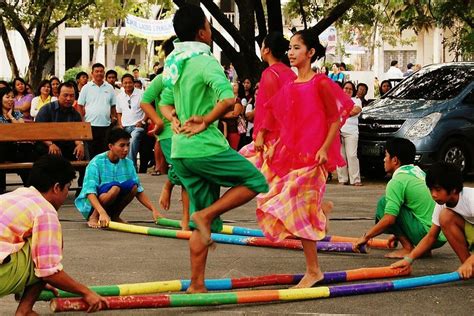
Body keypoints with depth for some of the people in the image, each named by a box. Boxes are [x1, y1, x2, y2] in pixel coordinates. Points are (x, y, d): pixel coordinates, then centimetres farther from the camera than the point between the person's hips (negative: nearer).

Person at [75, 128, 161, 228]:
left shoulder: (128, 163, -1)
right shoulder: (97, 162, -18)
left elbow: (139, 191, 3)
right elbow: (90, 192, -27)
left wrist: (153, 210, -10)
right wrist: (102, 212, -43)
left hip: (111, 205, 5)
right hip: (90, 207, -5)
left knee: (132, 185, -19)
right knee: (115, 187, -32)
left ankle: (115, 216, 0)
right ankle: (93, 217, -12)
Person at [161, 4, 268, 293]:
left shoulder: (173, 63, 13)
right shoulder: (205, 62, -13)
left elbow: (166, 103, 25)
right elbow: (228, 98, -29)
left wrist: (177, 122, 9)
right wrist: (205, 122, -18)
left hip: (181, 151, 8)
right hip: (206, 148, -8)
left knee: (205, 221, 13)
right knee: (256, 181, 7)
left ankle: (197, 284, 11)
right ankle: (206, 214, -5)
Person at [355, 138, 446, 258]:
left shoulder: (398, 181, -10)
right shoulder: (419, 173, 16)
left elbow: (389, 219, -17)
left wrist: (366, 236, -4)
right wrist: (398, 233, 32)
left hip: (427, 233, -9)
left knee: (384, 203, -4)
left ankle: (408, 248, -6)